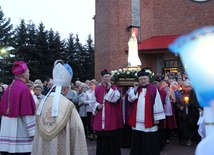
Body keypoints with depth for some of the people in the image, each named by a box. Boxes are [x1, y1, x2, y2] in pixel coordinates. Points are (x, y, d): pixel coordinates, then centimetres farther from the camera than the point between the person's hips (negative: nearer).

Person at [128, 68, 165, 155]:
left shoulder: (153, 89, -6)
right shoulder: (136, 88, 9)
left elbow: (157, 104, -8)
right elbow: (130, 99, -1)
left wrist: (157, 118, -10)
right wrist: (135, 89, -10)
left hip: (149, 120, -4)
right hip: (137, 120, 5)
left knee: (149, 142, 4)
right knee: (137, 141, 13)